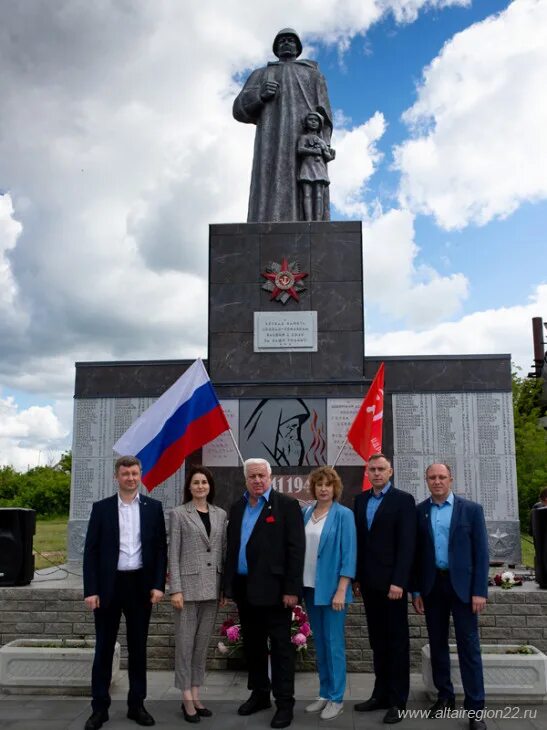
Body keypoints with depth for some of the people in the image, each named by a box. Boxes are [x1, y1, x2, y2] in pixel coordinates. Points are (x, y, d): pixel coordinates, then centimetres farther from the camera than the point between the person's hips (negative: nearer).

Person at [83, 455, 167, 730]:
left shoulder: (153, 507, 3)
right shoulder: (101, 508, 1)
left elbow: (160, 548, 4)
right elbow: (91, 551, -1)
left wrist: (158, 584, -4)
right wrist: (90, 589, -7)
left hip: (140, 584, 1)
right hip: (108, 585, -1)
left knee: (138, 647, 10)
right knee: (104, 647, 7)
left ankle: (136, 704, 22)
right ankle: (100, 707, 18)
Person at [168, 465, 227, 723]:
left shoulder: (220, 514, 9)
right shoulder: (178, 514, -2)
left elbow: (224, 551, 11)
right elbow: (173, 554, -5)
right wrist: (175, 589, -11)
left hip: (212, 586, 4)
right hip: (188, 585, -4)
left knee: (203, 643, 11)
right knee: (185, 642, 2)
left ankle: (196, 695, 21)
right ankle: (187, 699, 11)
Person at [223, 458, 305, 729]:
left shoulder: (286, 505, -8)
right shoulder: (237, 508, 10)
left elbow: (296, 549, -12)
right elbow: (231, 547, 13)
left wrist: (291, 589, -16)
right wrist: (228, 584, 9)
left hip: (273, 588, -6)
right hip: (244, 588, 6)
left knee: (280, 647, 2)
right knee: (252, 645, 16)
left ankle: (285, 703, 12)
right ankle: (259, 694, 31)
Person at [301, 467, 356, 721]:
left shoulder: (343, 514, -9)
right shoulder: (306, 513, 6)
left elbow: (349, 554, -11)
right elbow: (300, 548, 10)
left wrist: (341, 591, -15)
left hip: (331, 588, -5)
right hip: (310, 587, 5)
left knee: (333, 643, 1)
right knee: (319, 643, 13)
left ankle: (336, 698, 13)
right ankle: (324, 693, 25)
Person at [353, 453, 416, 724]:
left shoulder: (403, 500, -7)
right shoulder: (360, 500, 10)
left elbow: (406, 544, -13)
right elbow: (358, 540, 11)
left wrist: (398, 581, -18)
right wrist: (356, 577, 8)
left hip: (391, 581, -5)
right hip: (369, 581, 5)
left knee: (397, 641, 5)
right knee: (377, 640, 13)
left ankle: (398, 701, 13)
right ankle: (381, 694, 22)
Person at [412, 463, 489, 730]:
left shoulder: (471, 509, -3)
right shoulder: (419, 511, 3)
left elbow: (481, 552, -4)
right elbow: (415, 553, 4)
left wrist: (480, 590, -9)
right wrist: (415, 590, 2)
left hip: (462, 585, -2)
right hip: (432, 585, 3)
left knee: (468, 645, 0)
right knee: (437, 643, 12)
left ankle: (474, 707, 8)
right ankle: (444, 696, 26)